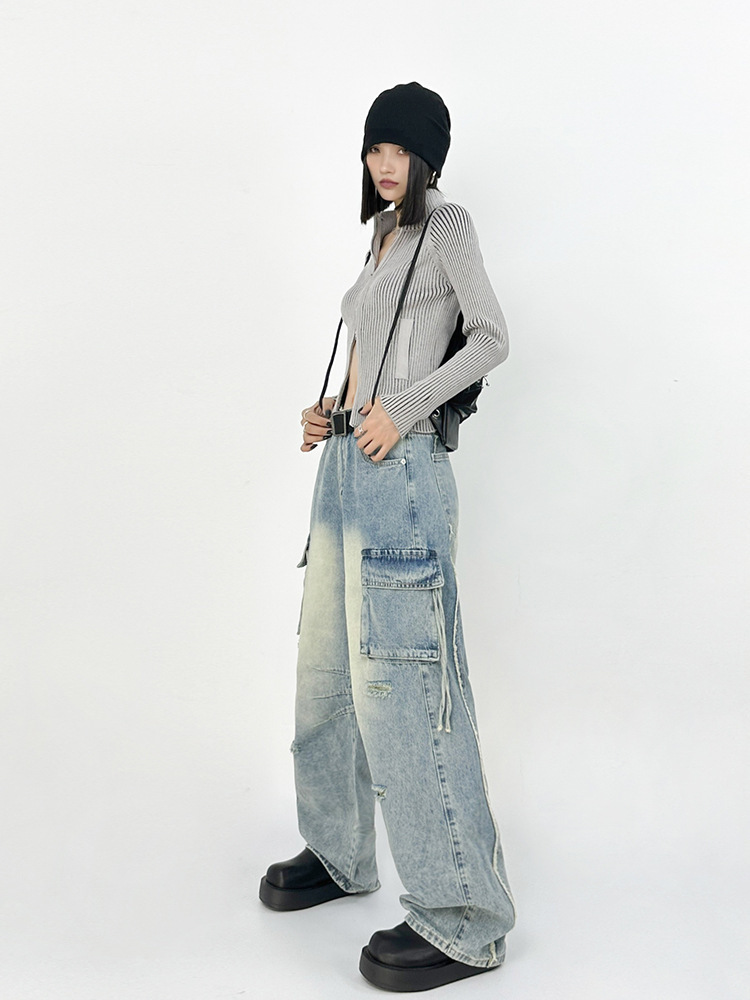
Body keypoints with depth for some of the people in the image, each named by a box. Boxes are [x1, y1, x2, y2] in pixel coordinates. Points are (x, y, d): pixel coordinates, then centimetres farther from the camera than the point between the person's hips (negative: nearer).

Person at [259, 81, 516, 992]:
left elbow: (491, 338, -8)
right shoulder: (384, 235, 23)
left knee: (396, 684, -11)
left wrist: (400, 410, -16)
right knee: (324, 673, 13)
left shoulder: (446, 224, 1)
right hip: (345, 465, 9)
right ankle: (338, 855, 31)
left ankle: (462, 922, -1)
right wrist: (328, 410, 9)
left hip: (398, 472, -9)